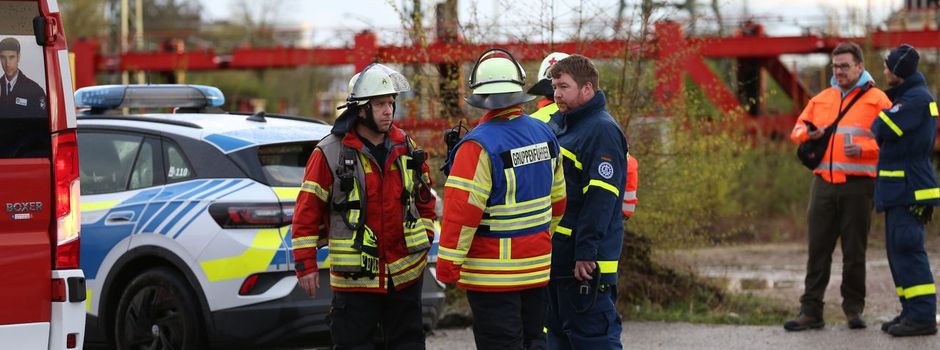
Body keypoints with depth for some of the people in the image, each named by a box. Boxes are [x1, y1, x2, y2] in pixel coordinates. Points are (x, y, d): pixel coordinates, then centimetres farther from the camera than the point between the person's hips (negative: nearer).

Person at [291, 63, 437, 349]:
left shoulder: (406, 148, 6)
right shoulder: (330, 153, -9)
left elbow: (425, 198, 19)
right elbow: (307, 212, -7)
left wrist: (425, 241, 10)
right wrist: (306, 265, -9)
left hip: (405, 274, 4)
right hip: (354, 279, -4)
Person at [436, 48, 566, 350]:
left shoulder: (479, 146, -19)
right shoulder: (544, 134, 4)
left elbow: (462, 208, -22)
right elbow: (557, 197, 13)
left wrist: (448, 261, -15)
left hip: (493, 274, -7)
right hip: (537, 267, 7)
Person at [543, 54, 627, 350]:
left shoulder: (603, 131, -15)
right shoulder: (558, 124, 15)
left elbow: (600, 200, -22)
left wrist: (586, 253, -25)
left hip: (584, 262, -10)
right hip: (556, 256, 10)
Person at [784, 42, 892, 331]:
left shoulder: (876, 99, 2)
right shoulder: (821, 99, 16)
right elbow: (797, 130, 22)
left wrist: (863, 149, -20)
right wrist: (807, 133, -1)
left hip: (857, 186, -4)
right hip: (823, 184, 4)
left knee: (854, 250, 2)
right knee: (818, 248, 2)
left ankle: (854, 309, 13)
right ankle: (810, 311, 4)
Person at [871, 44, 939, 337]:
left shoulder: (916, 99, -14)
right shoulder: (908, 96, 19)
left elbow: (885, 129, -19)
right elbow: (889, 135, 20)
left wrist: (875, 123, -1)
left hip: (908, 188, -10)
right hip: (901, 188, 10)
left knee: (907, 249, -12)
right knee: (898, 250, 12)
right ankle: (912, 311, 17)